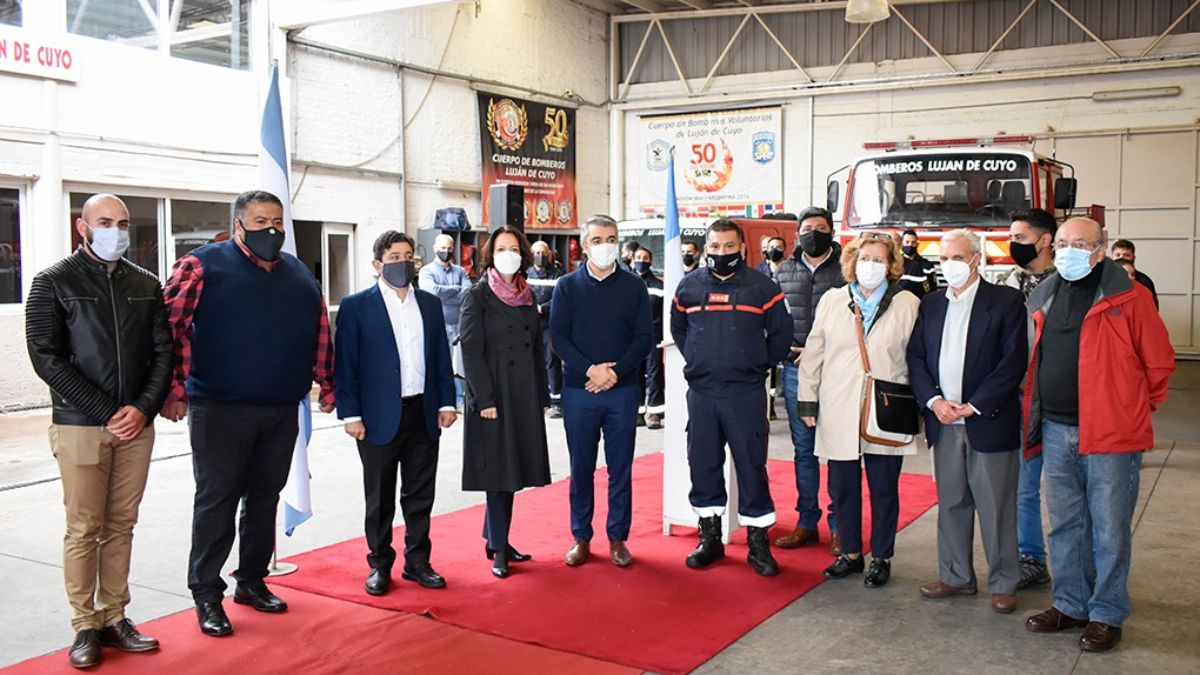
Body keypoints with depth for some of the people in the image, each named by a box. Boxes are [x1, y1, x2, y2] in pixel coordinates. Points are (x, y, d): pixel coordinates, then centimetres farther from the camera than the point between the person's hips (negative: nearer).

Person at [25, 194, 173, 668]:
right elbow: (46, 357, -6)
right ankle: (86, 626, 10)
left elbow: (164, 350, 8)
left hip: (136, 426, 3)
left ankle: (114, 617, 18)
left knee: (121, 526, 9)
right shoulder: (54, 282, 0)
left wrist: (143, 408, -8)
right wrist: (106, 412, -13)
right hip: (80, 426, -3)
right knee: (84, 530, 1)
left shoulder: (147, 285, 10)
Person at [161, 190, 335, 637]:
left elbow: (320, 332, 15)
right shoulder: (203, 266, -4)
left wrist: (326, 385, 12)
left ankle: (252, 581, 28)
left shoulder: (299, 273, 12)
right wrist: (175, 389, -16)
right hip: (220, 410, -5)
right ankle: (206, 593, 13)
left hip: (283, 411, 5)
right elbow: (171, 325, -11)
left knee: (265, 498, 13)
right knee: (217, 499, 2)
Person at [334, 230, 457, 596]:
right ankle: (379, 565, 21)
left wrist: (446, 402, 6)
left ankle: (417, 562, 24)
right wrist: (350, 414, -10)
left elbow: (441, 356, 12)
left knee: (420, 496, 11)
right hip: (380, 417, -3)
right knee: (380, 500, 8)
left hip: (424, 414, 4)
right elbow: (345, 364, -5)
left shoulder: (430, 303, 10)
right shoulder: (356, 306, -3)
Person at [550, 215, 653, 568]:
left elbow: (645, 337, 1)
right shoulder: (567, 286, 4)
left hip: (622, 390, 0)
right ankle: (581, 538, 19)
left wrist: (615, 371, -12)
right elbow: (558, 336, -2)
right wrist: (590, 369, -15)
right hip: (578, 390, 0)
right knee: (581, 468, 7)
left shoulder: (634, 286, 5)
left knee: (620, 468, 6)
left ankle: (617, 538, 17)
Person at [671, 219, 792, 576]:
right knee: (703, 464, 8)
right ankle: (710, 536, 21)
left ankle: (758, 541, 11)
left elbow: (781, 332, 6)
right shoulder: (689, 286, 7)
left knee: (752, 466, 1)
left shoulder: (761, 286, -1)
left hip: (746, 394, -3)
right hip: (700, 391, 3)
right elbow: (677, 329, 21)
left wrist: (759, 365, 6)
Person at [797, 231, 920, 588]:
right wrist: (808, 399, 5)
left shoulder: (908, 304, 1)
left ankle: (882, 558, 22)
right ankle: (851, 553, 25)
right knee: (842, 488, 9)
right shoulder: (832, 301, 7)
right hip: (839, 412, 2)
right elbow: (813, 353, 9)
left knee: (884, 489, 8)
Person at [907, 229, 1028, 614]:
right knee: (951, 504, 13)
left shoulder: (1005, 301, -4)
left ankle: (1003, 583, 17)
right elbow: (915, 357, 9)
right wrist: (933, 400, -7)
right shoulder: (931, 305, 11)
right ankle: (956, 577, 25)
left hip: (989, 421, -5)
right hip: (944, 423, 5)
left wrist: (973, 406, -14)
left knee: (997, 507, 3)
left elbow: (1014, 361, -10)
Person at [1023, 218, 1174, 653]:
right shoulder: (1044, 299, 10)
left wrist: (1140, 405, 7)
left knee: (1110, 530, 3)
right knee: (1065, 525, 15)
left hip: (1109, 434, -6)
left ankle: (1106, 614, 16)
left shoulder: (1128, 298, -8)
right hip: (1055, 432, 6)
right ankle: (1070, 604, 28)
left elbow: (1159, 361, -3)